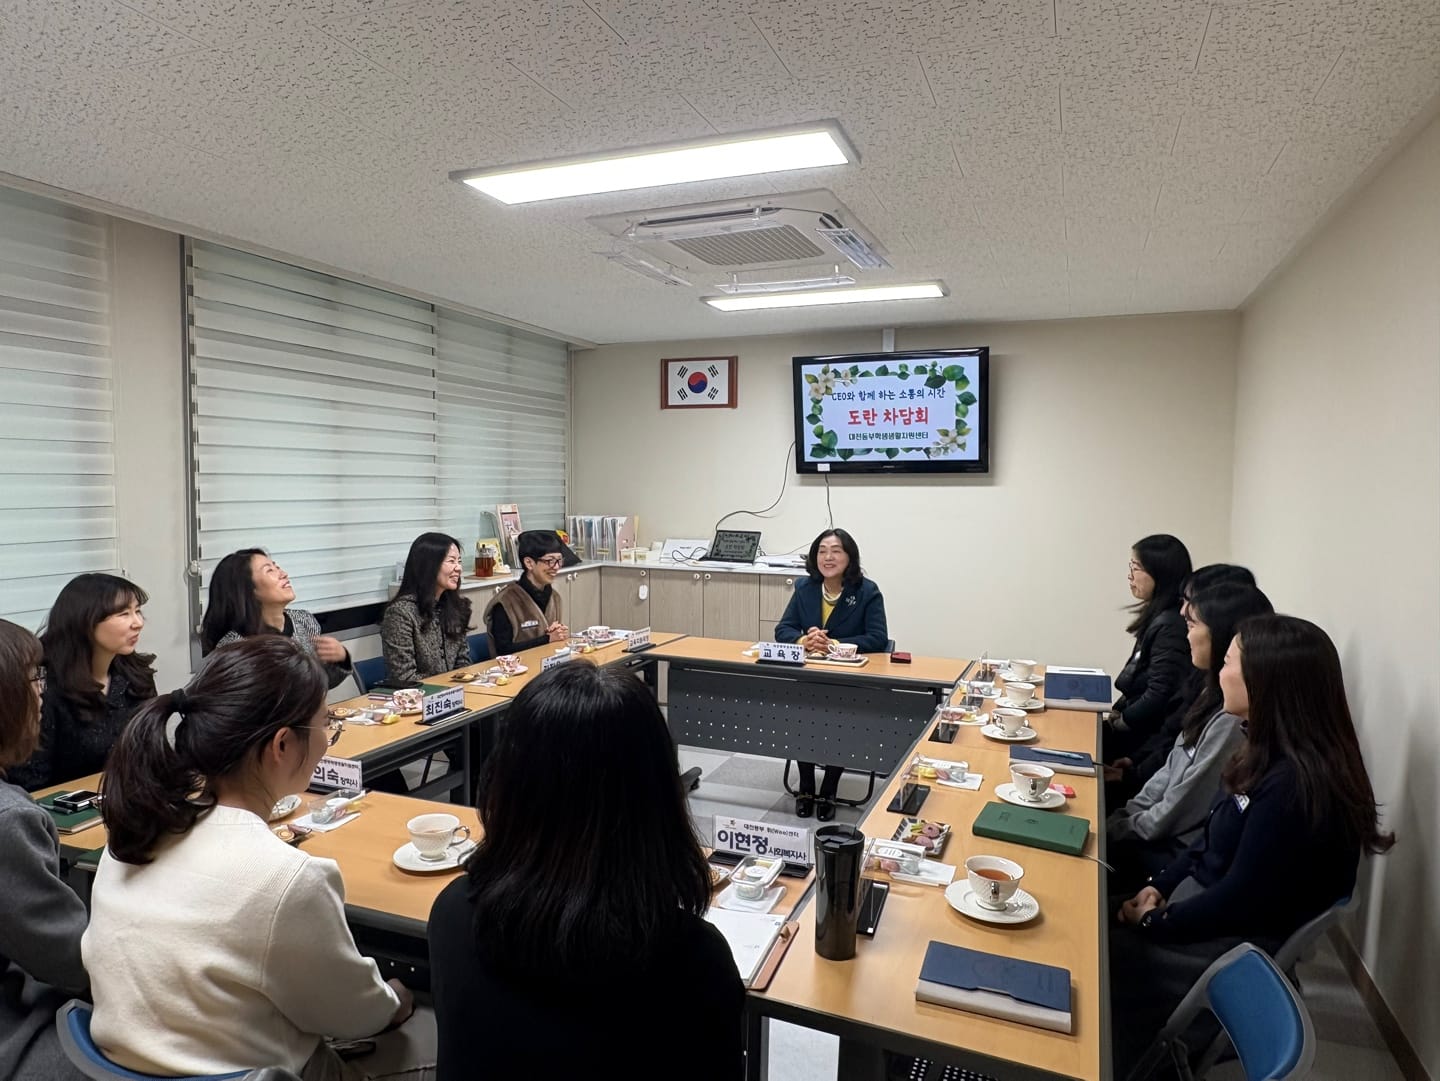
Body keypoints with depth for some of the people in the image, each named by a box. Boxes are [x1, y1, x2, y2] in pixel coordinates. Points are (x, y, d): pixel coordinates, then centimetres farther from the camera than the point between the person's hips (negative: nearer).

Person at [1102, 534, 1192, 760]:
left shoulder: (1170, 626, -20)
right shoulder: (1157, 619, 10)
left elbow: (1159, 695, -22)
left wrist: (1119, 722, -9)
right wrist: (1115, 713, 6)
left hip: (1151, 734, -9)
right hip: (1136, 725, 9)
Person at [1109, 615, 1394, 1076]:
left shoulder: (1295, 784, -29)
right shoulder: (1271, 752, 1)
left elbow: (1240, 899, -24)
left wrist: (1155, 923, -13)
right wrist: (1159, 885, 1)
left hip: (1238, 944, -8)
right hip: (1209, 902, 8)